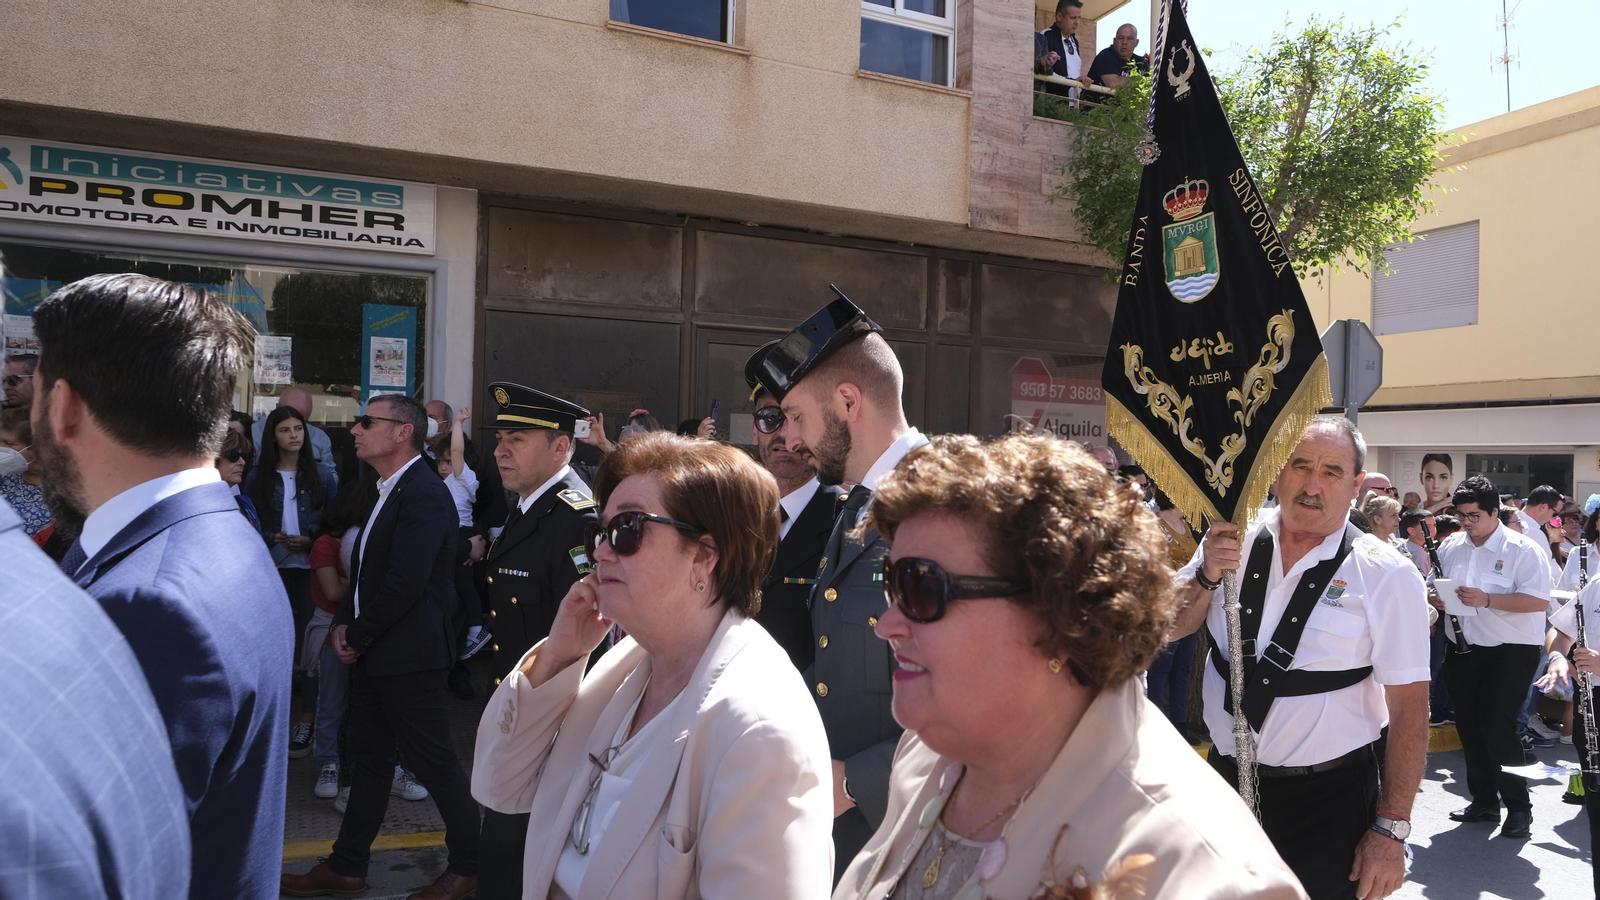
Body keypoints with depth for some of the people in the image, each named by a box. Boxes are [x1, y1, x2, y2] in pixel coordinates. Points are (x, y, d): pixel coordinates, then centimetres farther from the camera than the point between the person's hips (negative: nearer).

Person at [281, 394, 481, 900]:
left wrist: (357, 635, -12)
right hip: (372, 652, 10)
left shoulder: (425, 495, -18)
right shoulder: (387, 492, 14)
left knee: (434, 762, 0)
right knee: (369, 759, 17)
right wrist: (344, 624, 4)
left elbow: (405, 584, -23)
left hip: (409, 655, -10)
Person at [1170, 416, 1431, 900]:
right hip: (1225, 779, 4)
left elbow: (1409, 708, -11)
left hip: (1327, 801, -3)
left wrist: (1390, 829, -13)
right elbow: (1167, 628, 3)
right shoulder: (1233, 542, -1)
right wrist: (1207, 575, -16)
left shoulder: (1388, 576, -11)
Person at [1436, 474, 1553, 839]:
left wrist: (1487, 600, -26)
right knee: (1469, 728, 11)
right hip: (1462, 651, 6)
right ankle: (1484, 801, 26)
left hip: (1510, 652, -6)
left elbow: (1539, 601, -18)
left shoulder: (1523, 550, -10)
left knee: (1498, 727, -11)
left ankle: (1519, 807, 5)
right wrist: (1434, 598, -5)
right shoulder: (1450, 546, 8)